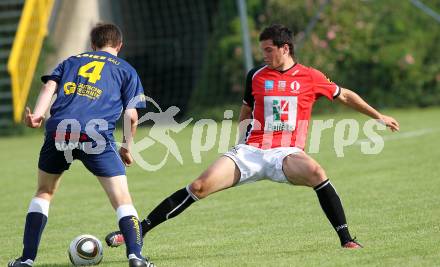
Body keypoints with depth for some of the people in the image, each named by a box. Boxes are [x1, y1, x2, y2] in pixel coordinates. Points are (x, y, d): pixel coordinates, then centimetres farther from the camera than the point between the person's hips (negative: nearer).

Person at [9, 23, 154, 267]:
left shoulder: (71, 61, 30)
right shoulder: (126, 70, 22)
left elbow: (50, 85, 11)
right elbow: (131, 115, 12)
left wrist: (38, 114, -3)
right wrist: (127, 148, 25)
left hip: (58, 131, 3)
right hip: (96, 135, -3)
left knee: (44, 192, 22)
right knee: (122, 200, 2)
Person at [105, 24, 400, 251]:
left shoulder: (310, 77, 2)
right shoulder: (256, 76, 8)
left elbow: (345, 96, 16)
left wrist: (378, 116, 19)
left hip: (287, 153, -2)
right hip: (251, 151, 2)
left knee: (316, 172, -37)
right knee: (200, 186, -14)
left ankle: (346, 238, -26)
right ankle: (138, 231, -8)